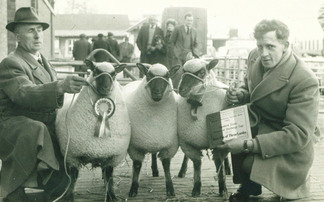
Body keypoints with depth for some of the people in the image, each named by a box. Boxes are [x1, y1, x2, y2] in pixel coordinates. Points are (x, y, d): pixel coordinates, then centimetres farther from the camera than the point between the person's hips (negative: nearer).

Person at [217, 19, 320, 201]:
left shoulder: (305, 81, -27)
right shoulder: (255, 57, -6)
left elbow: (298, 135, -29)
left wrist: (248, 145, -35)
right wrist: (241, 94, -10)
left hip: (289, 150, -7)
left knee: (249, 164, -30)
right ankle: (247, 186, 10)